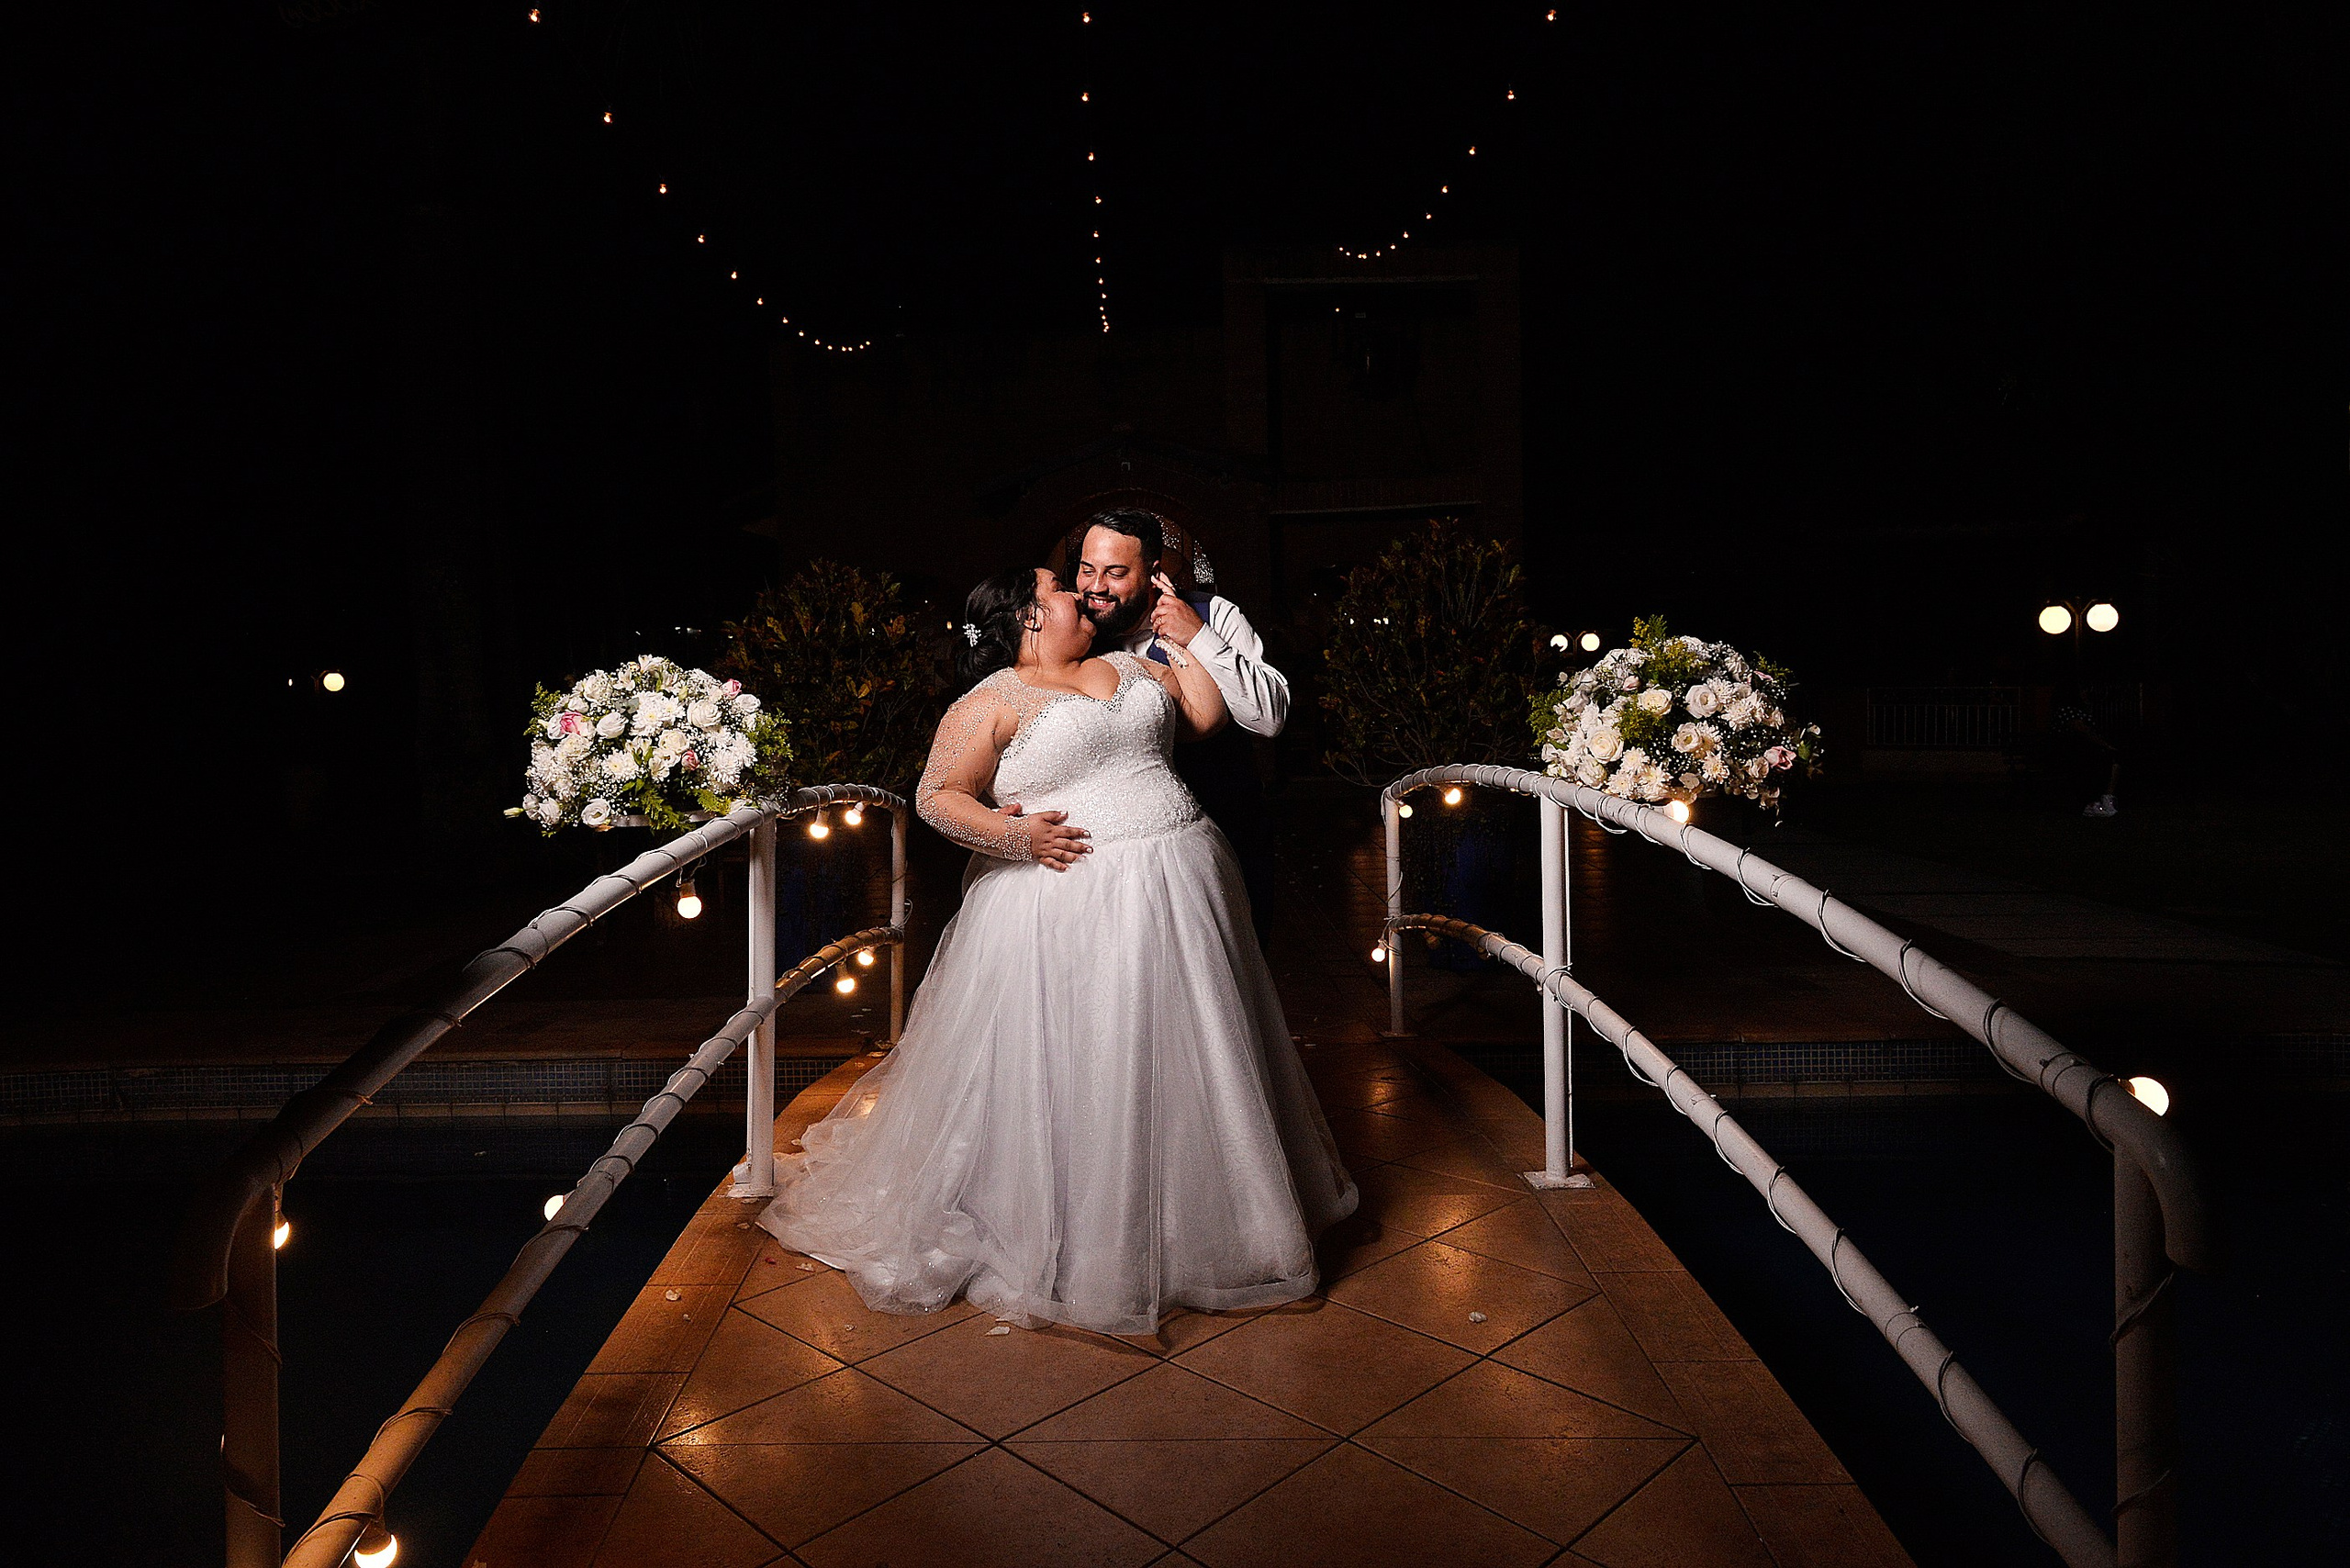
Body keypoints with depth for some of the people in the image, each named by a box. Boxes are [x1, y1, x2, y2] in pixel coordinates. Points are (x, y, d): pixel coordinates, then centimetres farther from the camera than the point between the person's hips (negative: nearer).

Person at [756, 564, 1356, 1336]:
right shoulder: (993, 701, -3)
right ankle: (1070, 1244, 24)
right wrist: (1013, 836, -18)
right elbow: (936, 796, -5)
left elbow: (1205, 713, 14)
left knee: (1177, 1064, 16)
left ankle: (1193, 1222, 37)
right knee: (1070, 1073, 3)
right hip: (1067, 904, -6)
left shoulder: (1129, 667, 15)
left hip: (1178, 893, 6)